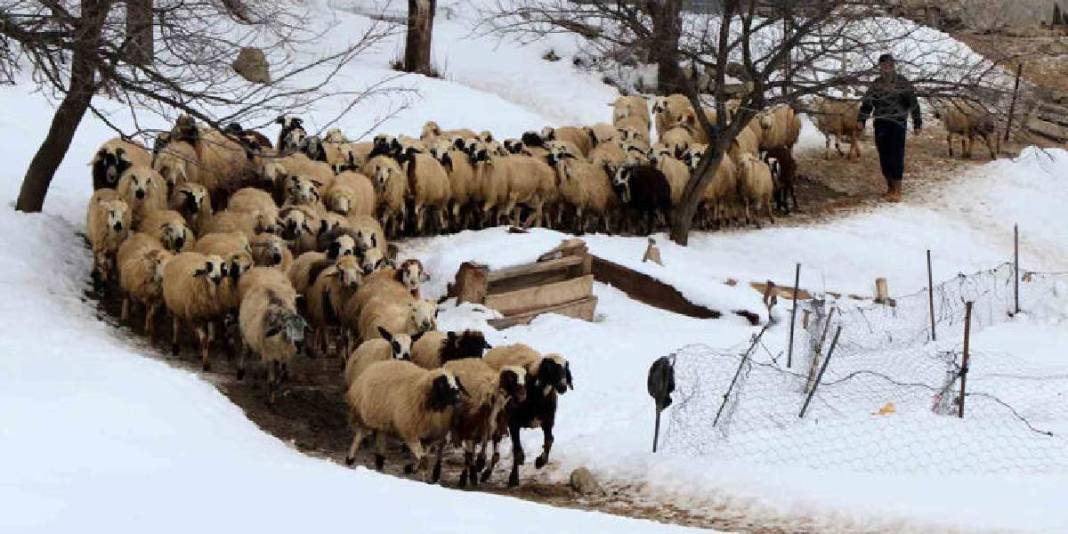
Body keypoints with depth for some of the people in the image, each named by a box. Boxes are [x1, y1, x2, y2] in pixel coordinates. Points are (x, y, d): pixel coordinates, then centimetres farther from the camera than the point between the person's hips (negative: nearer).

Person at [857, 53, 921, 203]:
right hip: (880, 125, 4)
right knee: (884, 157, 6)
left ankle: (897, 191, -6)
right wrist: (861, 119, -4)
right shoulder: (876, 84, 11)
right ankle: (890, 188, 17)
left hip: (897, 125, -4)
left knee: (896, 156, -8)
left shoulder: (903, 83, -1)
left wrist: (917, 123, -4)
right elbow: (867, 102, 9)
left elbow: (913, 103, -1)